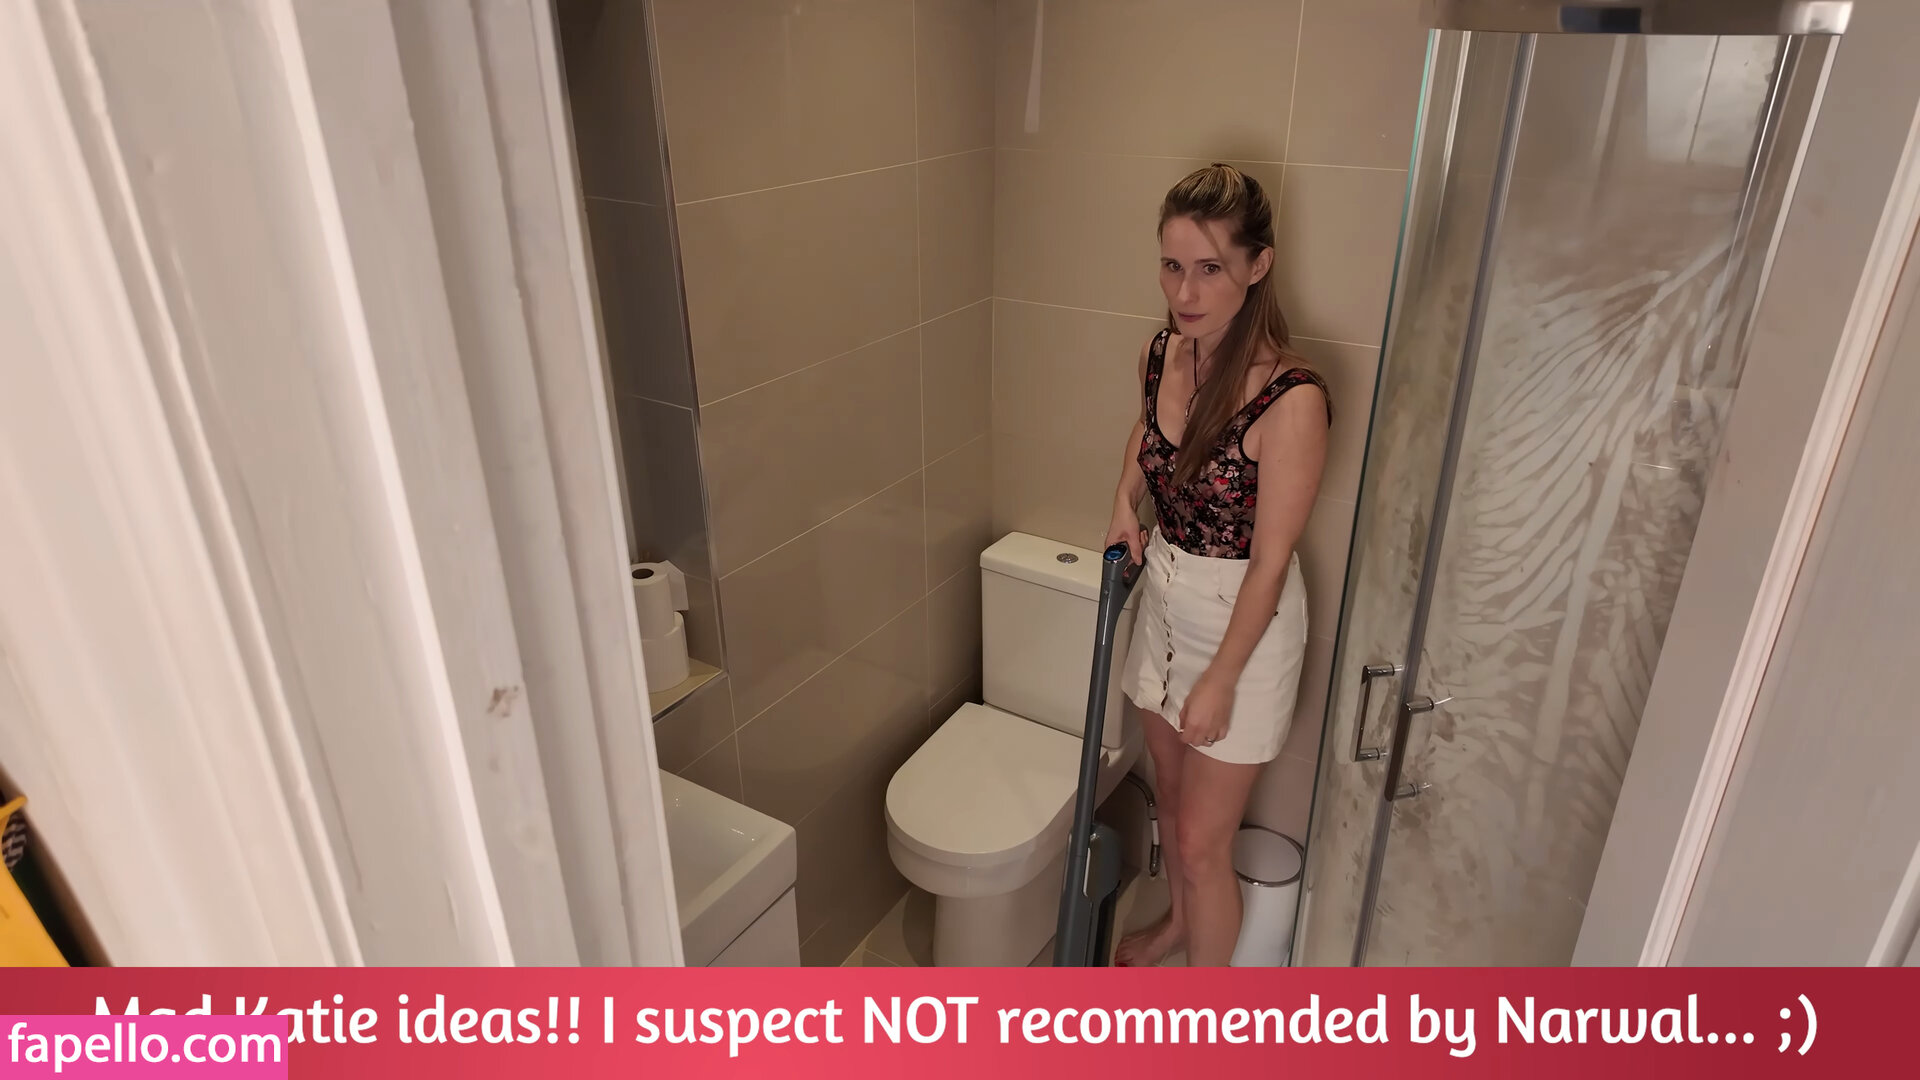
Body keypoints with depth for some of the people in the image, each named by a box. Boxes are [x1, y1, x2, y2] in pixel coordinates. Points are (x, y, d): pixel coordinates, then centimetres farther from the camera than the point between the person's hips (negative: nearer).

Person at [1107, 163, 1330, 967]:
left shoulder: (1291, 399, -28)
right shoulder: (1162, 353, -7)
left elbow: (1270, 562, -21)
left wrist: (1221, 681, -15)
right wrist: (1125, 497, 0)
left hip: (1244, 627, -6)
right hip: (1166, 603, 7)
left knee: (1203, 840, 8)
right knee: (1171, 795, 26)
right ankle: (1179, 922, 54)